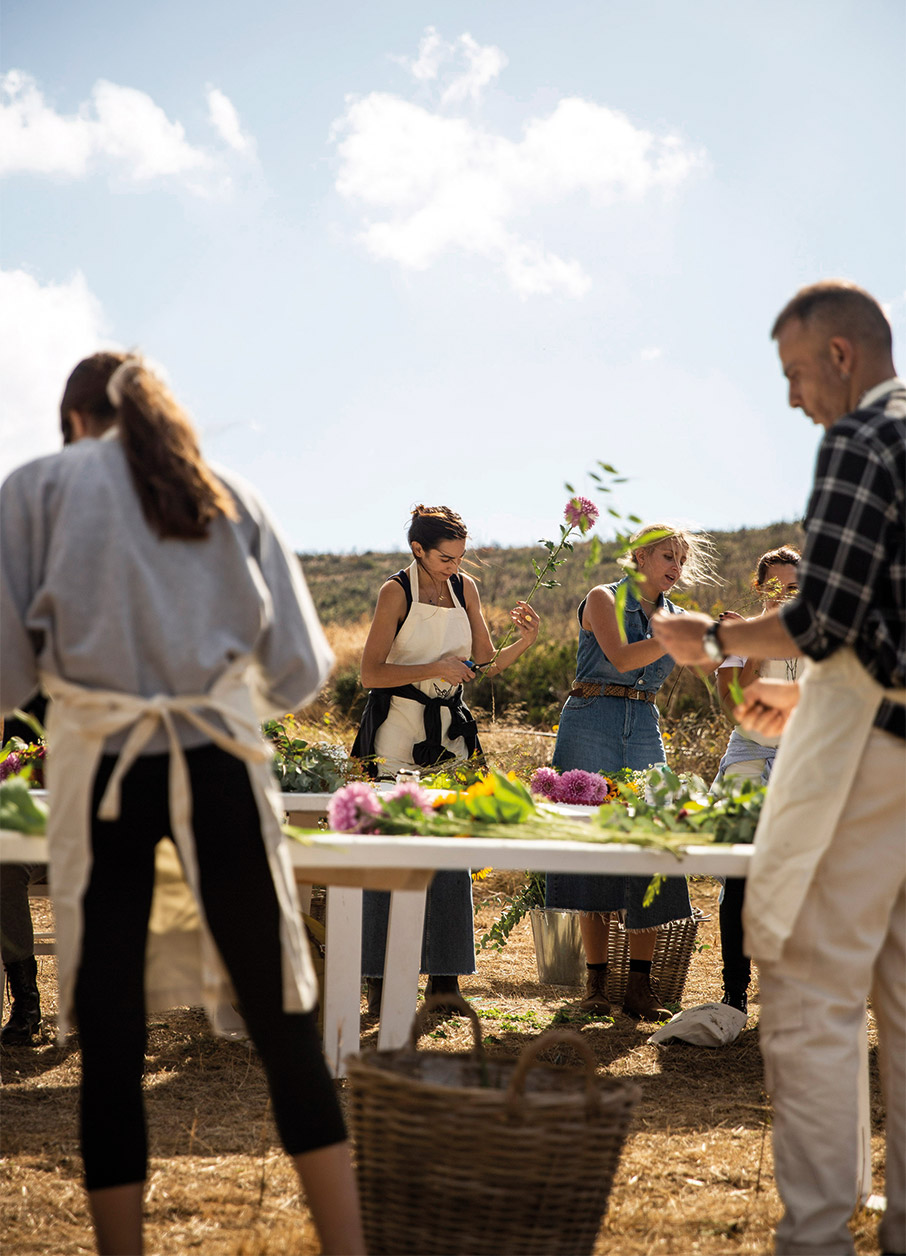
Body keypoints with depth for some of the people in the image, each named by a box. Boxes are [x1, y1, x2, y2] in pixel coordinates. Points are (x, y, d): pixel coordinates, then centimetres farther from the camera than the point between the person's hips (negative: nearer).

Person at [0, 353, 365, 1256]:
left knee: (110, 1040, 6)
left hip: (100, 769, -1)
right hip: (219, 766, 2)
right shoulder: (229, 495, 12)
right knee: (281, 1021, 8)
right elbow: (300, 670, 8)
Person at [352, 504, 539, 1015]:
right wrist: (435, 669, -19)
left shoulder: (465, 588, 8)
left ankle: (445, 978, 11)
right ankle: (381, 982, 2)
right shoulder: (396, 591, -7)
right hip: (399, 734, -5)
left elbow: (485, 664, 11)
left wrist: (526, 641, -5)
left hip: (450, 734, 5)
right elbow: (371, 673, -12)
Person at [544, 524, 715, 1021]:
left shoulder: (675, 616, 14)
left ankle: (640, 986, -3)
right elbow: (621, 658, -15)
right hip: (591, 724, -4)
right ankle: (595, 980, 5)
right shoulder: (604, 599, 1)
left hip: (645, 731, 4)